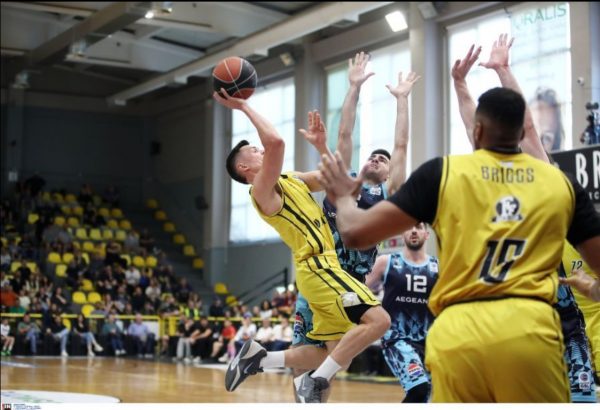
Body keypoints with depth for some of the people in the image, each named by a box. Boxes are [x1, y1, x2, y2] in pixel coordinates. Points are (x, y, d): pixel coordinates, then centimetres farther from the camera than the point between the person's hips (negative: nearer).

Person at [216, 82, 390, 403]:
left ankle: (257, 358, 20)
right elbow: (276, 141, -25)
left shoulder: (291, 180, 20)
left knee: (335, 351, 12)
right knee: (377, 319, -22)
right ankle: (315, 383, -17)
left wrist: (321, 144, 18)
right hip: (318, 267, -9)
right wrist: (245, 107, -17)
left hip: (323, 268, 9)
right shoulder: (262, 189, -8)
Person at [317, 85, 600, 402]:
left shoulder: (441, 172, 7)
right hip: (531, 329, 1)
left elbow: (356, 233, 5)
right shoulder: (561, 182, 12)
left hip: (458, 331, 0)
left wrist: (343, 196, 28)